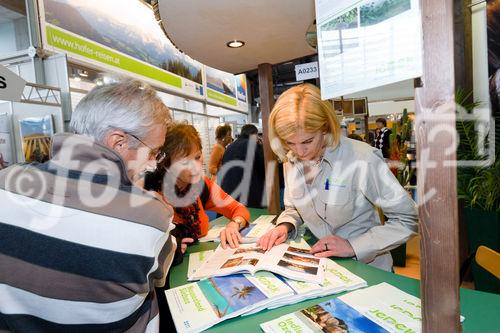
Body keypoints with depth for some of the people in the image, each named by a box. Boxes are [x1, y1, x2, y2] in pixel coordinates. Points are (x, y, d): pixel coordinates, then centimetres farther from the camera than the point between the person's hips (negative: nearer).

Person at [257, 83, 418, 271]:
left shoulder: (361, 159, -20)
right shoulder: (291, 160, -2)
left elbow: (408, 219, -13)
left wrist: (353, 246, -20)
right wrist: (285, 225, -7)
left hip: (365, 267, -3)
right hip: (318, 264, 4)